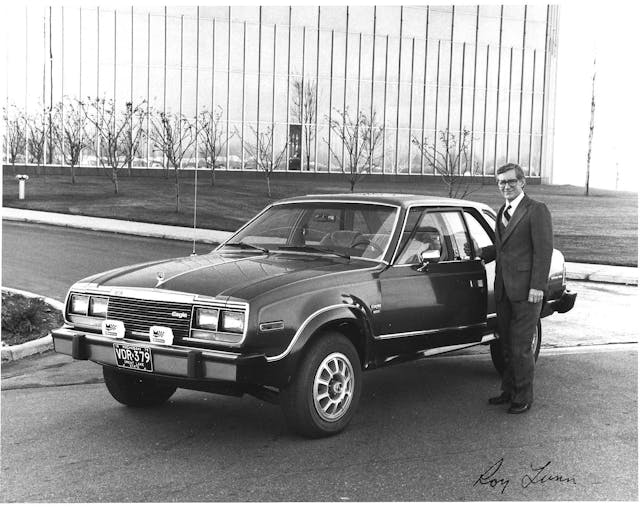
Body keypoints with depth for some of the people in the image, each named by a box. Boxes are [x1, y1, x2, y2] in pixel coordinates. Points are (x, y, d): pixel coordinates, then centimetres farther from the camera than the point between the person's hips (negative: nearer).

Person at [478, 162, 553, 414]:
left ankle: (524, 397, 10)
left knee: (520, 346, -3)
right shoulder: (503, 211, 15)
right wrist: (481, 253, 8)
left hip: (526, 289, -7)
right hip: (504, 289, 8)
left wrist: (538, 287, -17)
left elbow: (544, 249, -13)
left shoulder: (537, 210, -9)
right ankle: (509, 391, 27)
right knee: (507, 344, 15)